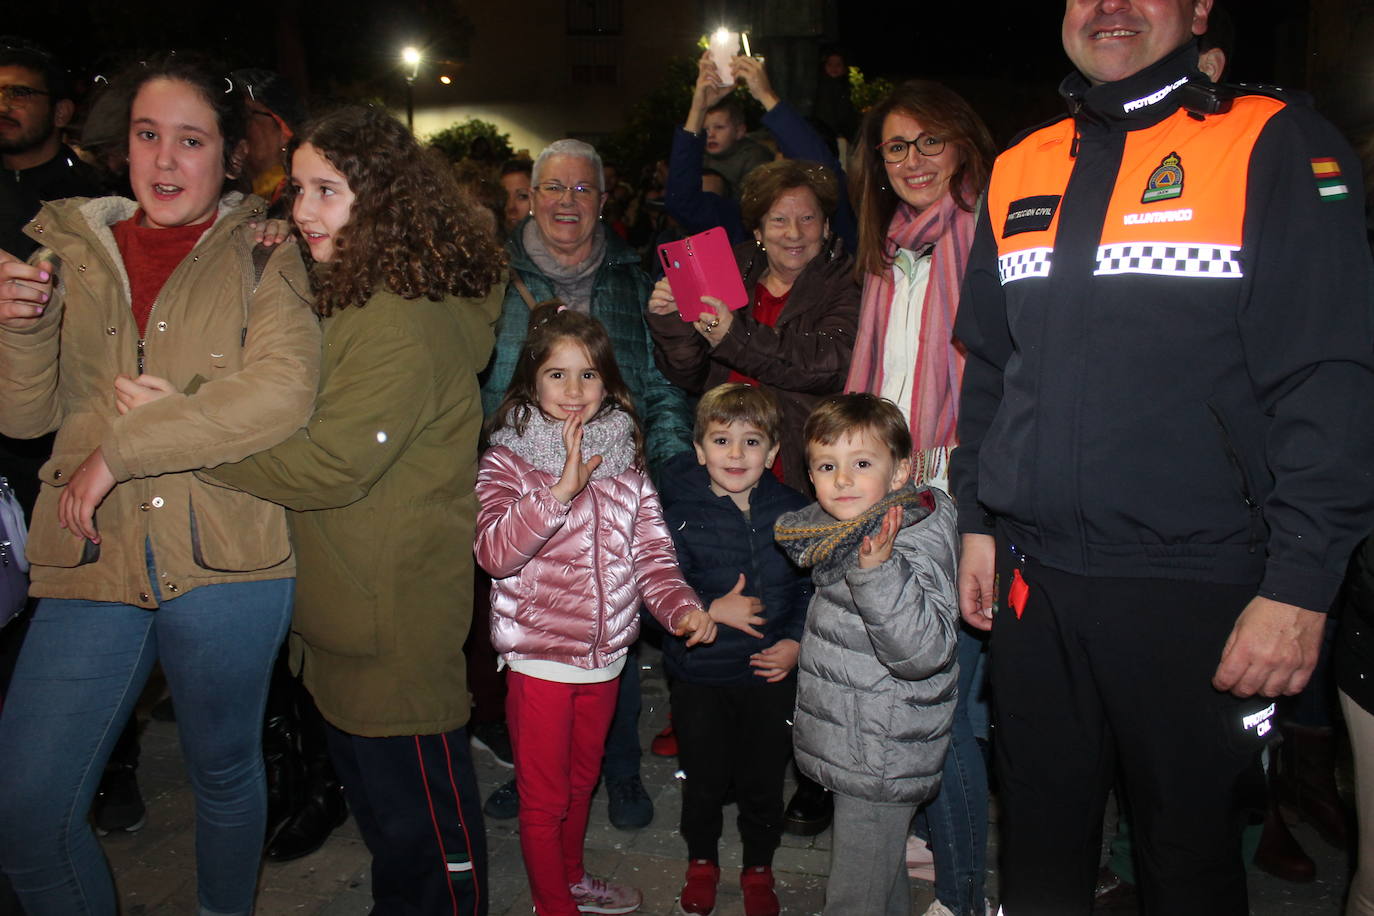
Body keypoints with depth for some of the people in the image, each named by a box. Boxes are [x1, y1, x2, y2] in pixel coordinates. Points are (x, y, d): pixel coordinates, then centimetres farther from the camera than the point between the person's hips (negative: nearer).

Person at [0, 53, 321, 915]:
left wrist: (120, 449, -17)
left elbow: (284, 390, -19)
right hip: (94, 558, 3)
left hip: (226, 561, -3)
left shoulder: (263, 254, -1)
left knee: (225, 773, 15)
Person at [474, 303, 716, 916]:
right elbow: (495, 552, -27)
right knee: (544, 796, 11)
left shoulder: (624, 463, 3)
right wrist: (562, 489, -36)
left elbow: (650, 551, 1)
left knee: (581, 780, 25)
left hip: (605, 656, 5)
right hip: (539, 659, -4)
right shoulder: (508, 462, -12)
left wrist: (682, 606, -17)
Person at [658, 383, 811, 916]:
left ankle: (758, 870, 38)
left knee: (763, 781, 13)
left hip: (771, 673, 1)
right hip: (699, 676, -1)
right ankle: (702, 862, 41)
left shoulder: (793, 512, -4)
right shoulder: (680, 514, -11)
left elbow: (814, 586, 3)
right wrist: (713, 611, -21)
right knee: (704, 780, 14)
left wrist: (797, 641, -9)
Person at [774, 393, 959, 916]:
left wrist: (878, 569, -44)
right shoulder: (848, 536, 5)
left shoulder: (914, 544, -23)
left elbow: (924, 651, -37)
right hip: (855, 751, 9)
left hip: (880, 765, -9)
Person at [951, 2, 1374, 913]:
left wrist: (1300, 585, -15)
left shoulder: (1277, 145, -4)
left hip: (1195, 584, -4)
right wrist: (977, 521, 13)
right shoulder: (1021, 169, 11)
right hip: (1032, 573, 4)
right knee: (1039, 837, 18)